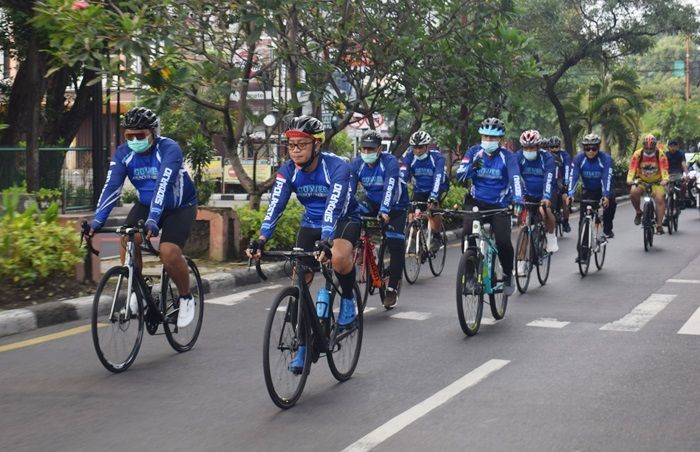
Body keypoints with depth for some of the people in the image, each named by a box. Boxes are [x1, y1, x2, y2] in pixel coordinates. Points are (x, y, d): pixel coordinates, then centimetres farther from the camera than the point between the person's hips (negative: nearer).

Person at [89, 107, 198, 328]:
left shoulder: (169, 149, -28)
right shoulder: (123, 153, -14)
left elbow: (163, 185, -41)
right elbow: (111, 186, -23)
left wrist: (153, 219, -54)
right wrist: (97, 220, -37)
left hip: (180, 206, -4)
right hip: (146, 204, 4)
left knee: (169, 252, -25)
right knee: (127, 240, -23)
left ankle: (186, 298, 0)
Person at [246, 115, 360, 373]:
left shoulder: (337, 168, -29)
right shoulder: (288, 171, -15)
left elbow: (334, 209, -41)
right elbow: (275, 206, -25)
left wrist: (325, 243, -56)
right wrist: (260, 241, -40)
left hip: (344, 220, -5)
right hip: (311, 223, 5)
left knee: (339, 258, -37)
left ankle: (348, 299, -6)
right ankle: (304, 344, 7)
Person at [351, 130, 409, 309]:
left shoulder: (390, 162, -25)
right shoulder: (357, 163, -12)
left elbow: (390, 187, -38)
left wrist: (384, 211, -52)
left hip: (395, 207, -4)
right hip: (373, 204, 4)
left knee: (396, 246, -12)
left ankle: (392, 289, -3)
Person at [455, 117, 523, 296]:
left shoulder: (507, 156, -10)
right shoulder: (474, 152, -4)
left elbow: (515, 178, -25)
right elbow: (459, 175, -12)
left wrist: (518, 199, -43)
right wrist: (472, 167, -34)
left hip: (499, 205, -1)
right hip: (476, 201, 1)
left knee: (503, 242, -15)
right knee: (468, 234, -22)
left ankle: (508, 276, 12)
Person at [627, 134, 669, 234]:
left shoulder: (660, 154, -19)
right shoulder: (637, 154, -18)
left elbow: (664, 169, -28)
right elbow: (632, 168, -26)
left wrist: (665, 180, -46)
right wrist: (630, 179, -43)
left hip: (657, 181, -1)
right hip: (641, 180, 1)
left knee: (660, 199, -18)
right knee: (633, 193, -26)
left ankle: (659, 225, -11)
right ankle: (638, 212, 0)